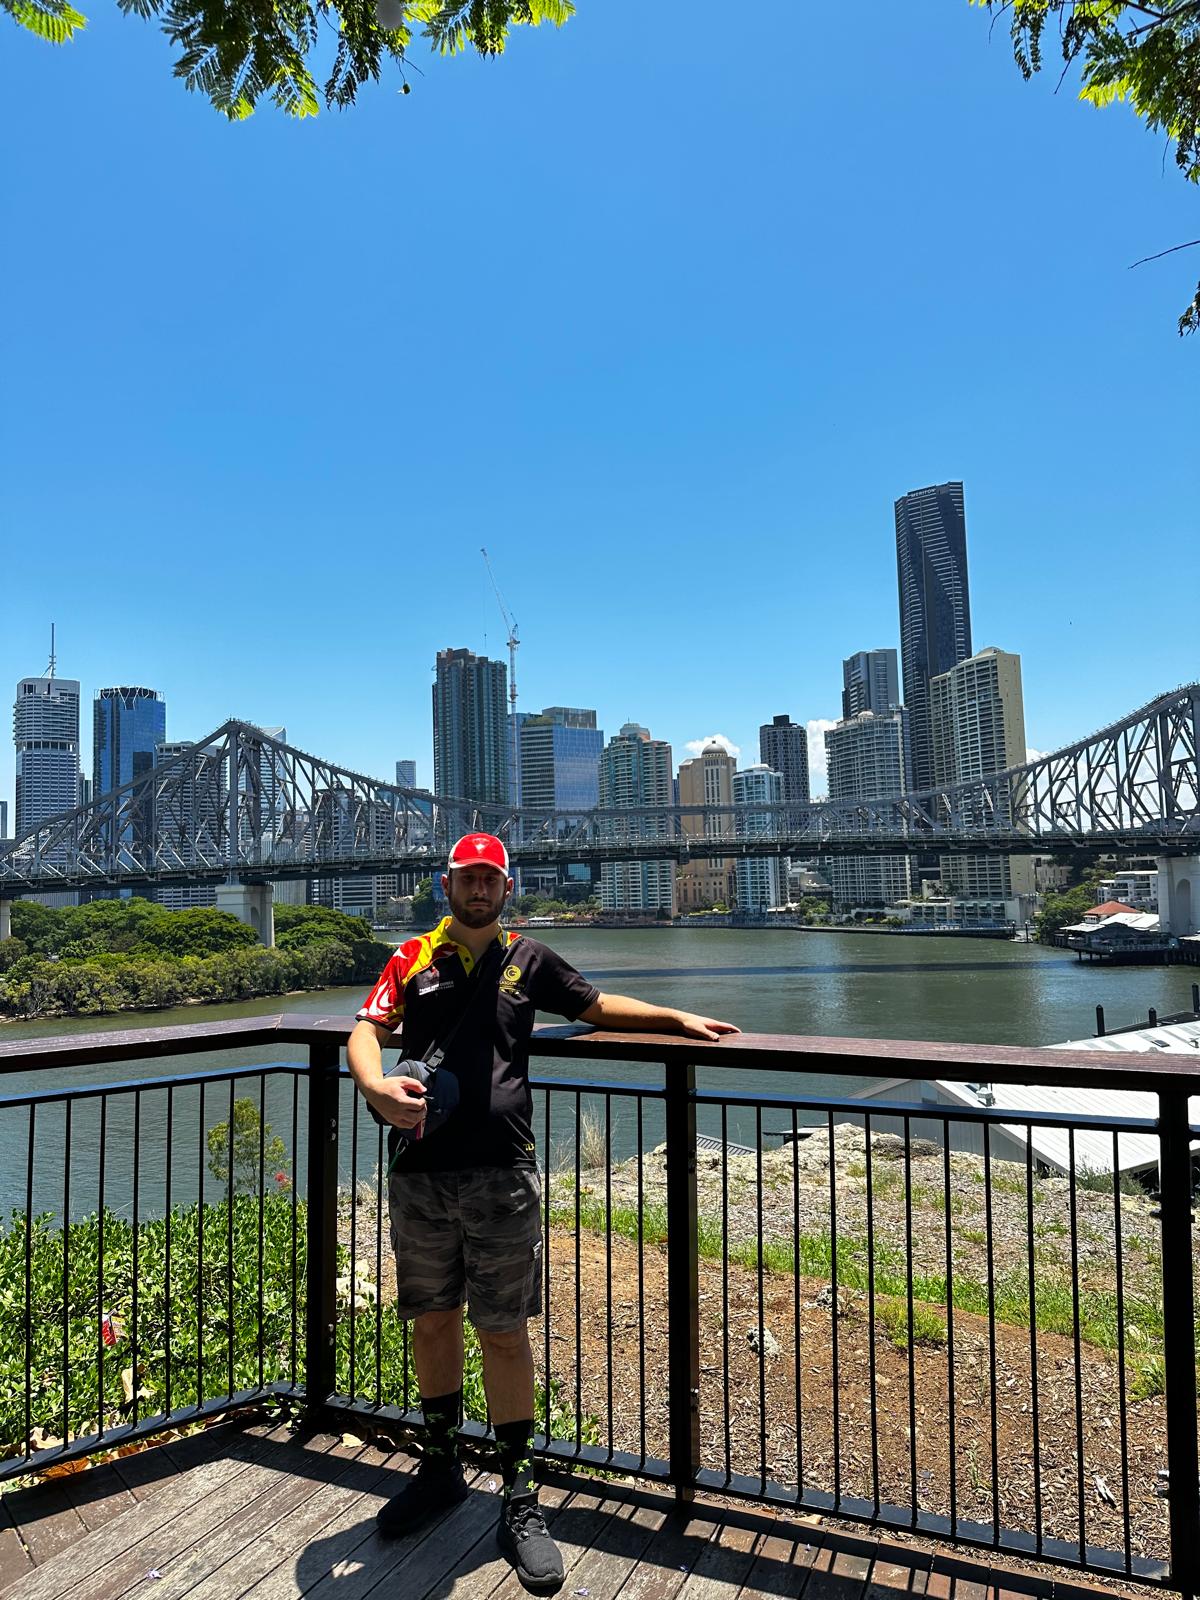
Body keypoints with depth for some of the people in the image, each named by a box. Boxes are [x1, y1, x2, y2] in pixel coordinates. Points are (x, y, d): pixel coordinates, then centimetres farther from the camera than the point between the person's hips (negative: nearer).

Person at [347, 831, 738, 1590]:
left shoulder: (529, 959, 9)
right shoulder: (414, 958, 6)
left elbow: (596, 1005, 19)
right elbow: (367, 1030, -4)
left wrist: (677, 1019, 11)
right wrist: (374, 1085, -25)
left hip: (501, 1173, -1)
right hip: (419, 1174, 1)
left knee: (503, 1331, 4)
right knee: (432, 1321, 15)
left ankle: (520, 1498, 22)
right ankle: (441, 1469, 37)